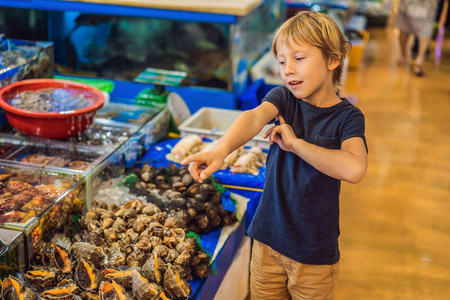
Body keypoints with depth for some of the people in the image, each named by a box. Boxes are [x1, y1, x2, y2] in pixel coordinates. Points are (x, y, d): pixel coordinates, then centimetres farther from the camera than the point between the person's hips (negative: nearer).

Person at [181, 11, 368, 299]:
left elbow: (354, 169, -31)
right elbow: (255, 117, -27)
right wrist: (221, 150, -47)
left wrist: (295, 143, -23)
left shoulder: (347, 116, -12)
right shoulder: (283, 98, -4)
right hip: (268, 239, 3)